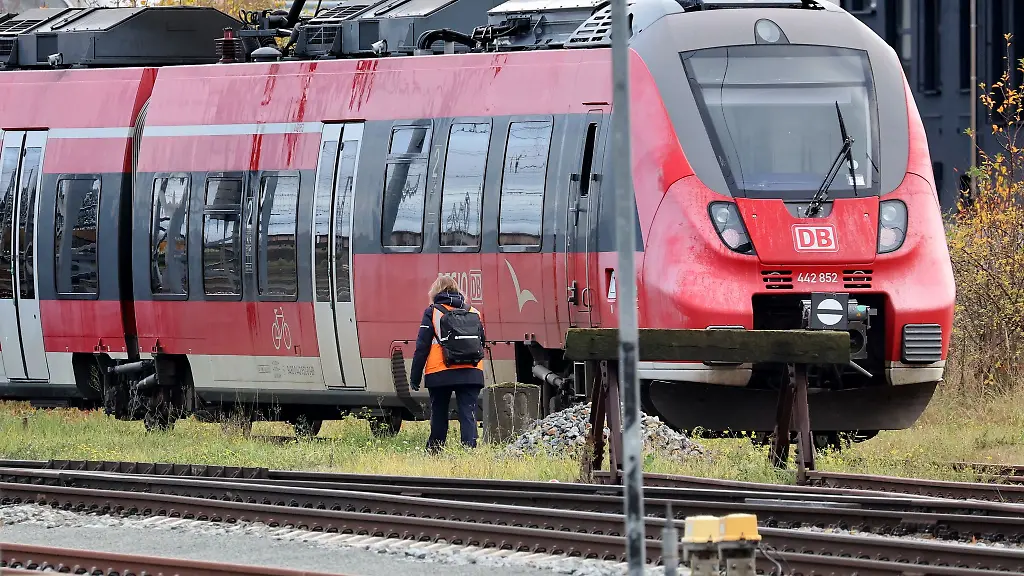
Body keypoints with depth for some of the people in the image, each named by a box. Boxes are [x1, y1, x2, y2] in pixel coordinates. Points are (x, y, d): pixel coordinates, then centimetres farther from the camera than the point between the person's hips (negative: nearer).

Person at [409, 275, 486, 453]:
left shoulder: (432, 313, 0)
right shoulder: (474, 313, 11)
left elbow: (422, 347, -2)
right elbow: (481, 343, 19)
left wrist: (415, 377, 2)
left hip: (441, 374, -2)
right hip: (471, 375, 2)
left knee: (439, 415, 11)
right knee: (468, 414, -3)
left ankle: (434, 452, 19)